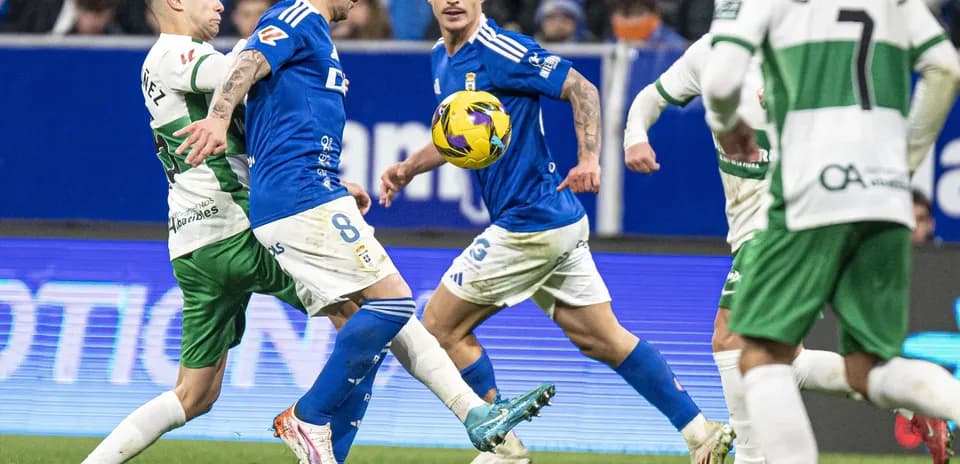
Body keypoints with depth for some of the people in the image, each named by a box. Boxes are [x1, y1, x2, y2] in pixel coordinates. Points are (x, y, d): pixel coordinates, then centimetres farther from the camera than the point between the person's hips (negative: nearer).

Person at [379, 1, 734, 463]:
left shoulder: (500, 50, -15)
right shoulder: (442, 59, 13)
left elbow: (582, 89, -17)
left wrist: (589, 160, -28)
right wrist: (408, 168, 13)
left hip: (530, 224, -9)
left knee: (441, 326, 0)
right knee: (601, 338, 10)